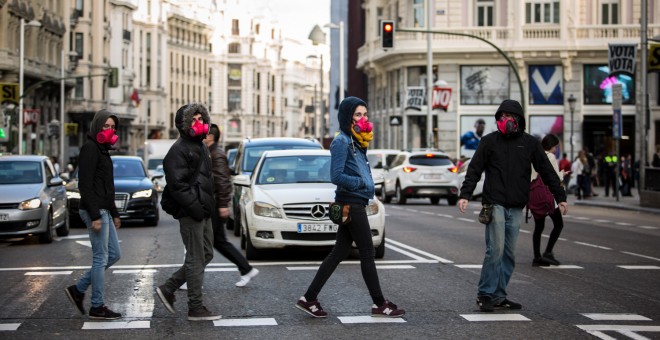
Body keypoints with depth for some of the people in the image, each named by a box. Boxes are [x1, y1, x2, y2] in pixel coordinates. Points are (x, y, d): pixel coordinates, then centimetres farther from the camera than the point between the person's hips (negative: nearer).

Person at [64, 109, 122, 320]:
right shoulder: (90, 148, -12)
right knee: (101, 258, -5)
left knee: (114, 254, 12)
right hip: (95, 210, -10)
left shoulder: (102, 149, 18)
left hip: (104, 211, 10)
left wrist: (114, 214, 22)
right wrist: (95, 216, -22)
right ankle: (98, 307, 3)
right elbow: (85, 184, -19)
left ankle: (78, 290, 17)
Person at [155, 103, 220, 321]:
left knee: (205, 255, 14)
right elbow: (177, 184, -20)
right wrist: (195, 208, -21)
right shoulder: (179, 149, -13)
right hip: (190, 213, -10)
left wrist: (208, 206, 16)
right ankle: (195, 308, 3)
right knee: (196, 260, -4)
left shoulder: (200, 147, 18)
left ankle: (168, 289, 19)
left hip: (202, 212, 10)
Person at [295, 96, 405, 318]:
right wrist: (362, 183, -13)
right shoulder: (341, 141, -13)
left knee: (339, 252, 10)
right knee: (367, 253, -1)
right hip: (351, 204, -9)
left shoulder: (355, 141, 16)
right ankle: (379, 304, 8)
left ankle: (309, 299, 12)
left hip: (355, 203, 9)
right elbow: (336, 176, -19)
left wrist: (366, 184, -1)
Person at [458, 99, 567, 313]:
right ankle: (485, 294, -5)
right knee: (496, 250, -12)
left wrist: (560, 197, 11)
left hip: (516, 207, 4)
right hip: (495, 204, -3)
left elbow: (547, 171, 14)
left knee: (509, 254, 5)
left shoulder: (530, 143, 10)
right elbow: (474, 170, 3)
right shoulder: (489, 141, 4)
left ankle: (498, 296, 11)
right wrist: (465, 195, -8)